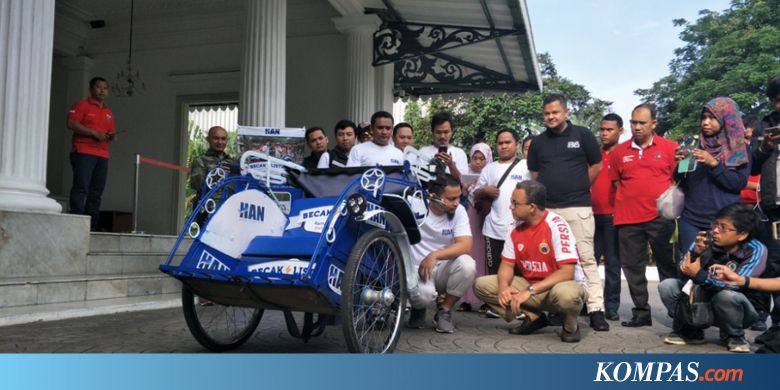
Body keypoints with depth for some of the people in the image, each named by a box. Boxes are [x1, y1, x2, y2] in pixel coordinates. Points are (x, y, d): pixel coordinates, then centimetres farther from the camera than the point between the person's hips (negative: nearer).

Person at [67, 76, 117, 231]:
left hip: (102, 155, 6)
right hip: (83, 153, -6)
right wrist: (94, 133, -14)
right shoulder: (82, 105, 4)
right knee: (81, 188, -11)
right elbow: (71, 124, -9)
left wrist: (112, 136, 2)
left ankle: (92, 223, 5)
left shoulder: (108, 112, 24)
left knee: (96, 192, 3)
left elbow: (112, 134, 27)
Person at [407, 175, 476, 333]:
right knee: (424, 294, -36)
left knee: (467, 264, -29)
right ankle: (418, 308, 7)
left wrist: (434, 255, -30)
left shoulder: (459, 211, -6)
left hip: (443, 269, 3)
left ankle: (444, 311, -4)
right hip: (416, 269, -3)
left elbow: (465, 245, -18)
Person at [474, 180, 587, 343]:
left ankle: (571, 326, -6)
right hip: (530, 286, 6)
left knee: (565, 294, -43)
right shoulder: (515, 229, -2)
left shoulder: (557, 226, -21)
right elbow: (507, 264, 4)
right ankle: (534, 317, 1)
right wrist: (504, 286, -20)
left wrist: (530, 291, -30)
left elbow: (567, 272, -26)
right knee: (482, 285, -9)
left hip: (560, 285, -6)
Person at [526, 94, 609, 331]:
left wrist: (578, 188, 7)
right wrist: (551, 190, 8)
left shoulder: (582, 135, 3)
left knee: (586, 259, -4)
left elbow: (597, 166, 8)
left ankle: (596, 310, -1)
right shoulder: (538, 142, 11)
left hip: (578, 207, -3)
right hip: (547, 209, 3)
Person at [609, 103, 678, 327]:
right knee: (633, 268, 7)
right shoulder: (619, 151, 8)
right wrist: (630, 199, 8)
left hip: (661, 217, -3)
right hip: (628, 219, 3)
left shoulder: (670, 148, 2)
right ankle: (641, 313, 18)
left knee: (668, 266, 3)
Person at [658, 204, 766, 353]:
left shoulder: (756, 250, -19)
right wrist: (696, 252, -34)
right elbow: (684, 273, -16)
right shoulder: (706, 240, -15)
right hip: (702, 301, 3)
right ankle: (689, 331, 5)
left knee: (726, 295, -35)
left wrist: (699, 275, -38)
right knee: (667, 286, -18)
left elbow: (737, 285, -30)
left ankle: (734, 336, -4)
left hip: (736, 308, -3)